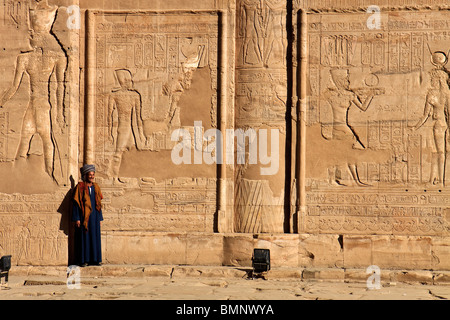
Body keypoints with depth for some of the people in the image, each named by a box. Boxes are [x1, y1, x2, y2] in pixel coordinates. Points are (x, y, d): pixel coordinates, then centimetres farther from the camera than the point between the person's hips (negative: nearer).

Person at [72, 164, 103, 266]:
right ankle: (83, 260, 0)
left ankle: (94, 259, 10)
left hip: (94, 216, 5)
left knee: (95, 237, 5)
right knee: (84, 238, -3)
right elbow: (76, 203, -7)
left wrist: (100, 218, 11)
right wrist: (77, 219, -13)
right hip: (84, 216, -5)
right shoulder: (80, 187, -5)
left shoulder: (96, 187, 11)